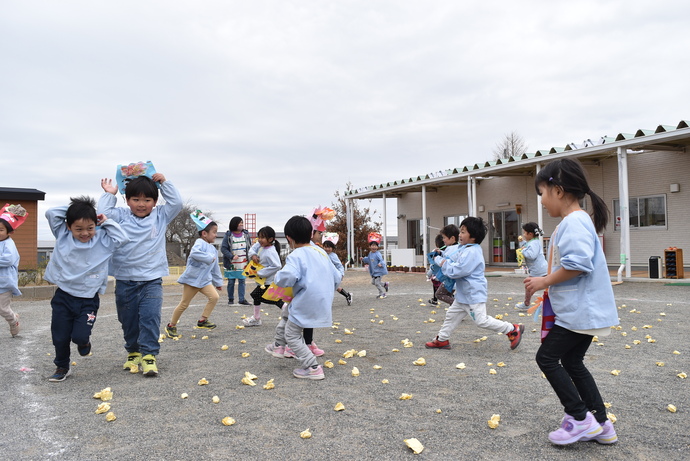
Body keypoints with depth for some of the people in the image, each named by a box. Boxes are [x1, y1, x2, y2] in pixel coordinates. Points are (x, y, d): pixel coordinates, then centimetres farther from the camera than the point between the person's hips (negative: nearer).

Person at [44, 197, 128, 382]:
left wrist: (106, 222, -9)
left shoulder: (103, 240, -4)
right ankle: (62, 367, 33)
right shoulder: (62, 235, 0)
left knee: (80, 336, -9)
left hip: (88, 299, -2)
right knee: (60, 337, 9)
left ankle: (84, 342, 29)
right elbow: (51, 213, -2)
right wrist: (71, 210, -3)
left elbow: (123, 238, -15)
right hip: (63, 297, 2)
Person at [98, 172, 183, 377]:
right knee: (128, 320, 12)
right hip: (125, 280, 1)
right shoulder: (121, 216, 3)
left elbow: (176, 203, -1)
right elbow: (103, 213, -9)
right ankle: (133, 352, 30)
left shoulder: (160, 216, 6)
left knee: (150, 317, -12)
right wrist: (109, 194, 2)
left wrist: (164, 182, -1)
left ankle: (149, 355, -7)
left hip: (152, 280, -1)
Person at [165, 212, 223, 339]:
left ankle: (203, 320, -1)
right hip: (192, 279, -7)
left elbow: (215, 269, 22)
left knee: (214, 296, -13)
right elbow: (194, 253, -36)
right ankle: (171, 326, 18)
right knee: (184, 304, 1)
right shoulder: (200, 243, -12)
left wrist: (218, 282, 25)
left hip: (205, 280, 7)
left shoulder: (213, 249, 14)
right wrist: (209, 258, -28)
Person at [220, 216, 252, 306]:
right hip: (231, 264, -2)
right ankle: (231, 299, 18)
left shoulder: (246, 234, 5)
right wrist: (232, 256, -18)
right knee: (231, 282, 5)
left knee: (242, 281, 2)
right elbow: (223, 248, -8)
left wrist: (249, 259, 2)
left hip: (243, 263, 2)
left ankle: (242, 299, 8)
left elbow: (250, 247, 11)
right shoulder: (228, 236, -6)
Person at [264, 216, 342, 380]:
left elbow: (288, 277, -31)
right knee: (287, 310, 29)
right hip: (324, 303, 9)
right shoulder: (322, 252, 11)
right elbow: (336, 277, 14)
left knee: (292, 335, 7)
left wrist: (278, 276, -8)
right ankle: (279, 345, 40)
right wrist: (327, 293, 29)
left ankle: (313, 368, 4)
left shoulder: (296, 256, -13)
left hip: (306, 305, -9)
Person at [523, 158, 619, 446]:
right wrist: (546, 283, 15)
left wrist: (544, 282, -19)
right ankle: (600, 424, 22)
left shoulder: (574, 222, -18)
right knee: (571, 362, 15)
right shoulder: (575, 221, 15)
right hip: (583, 310, 11)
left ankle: (581, 419, 5)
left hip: (579, 311, -11)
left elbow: (577, 263, -30)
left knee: (547, 357, -3)